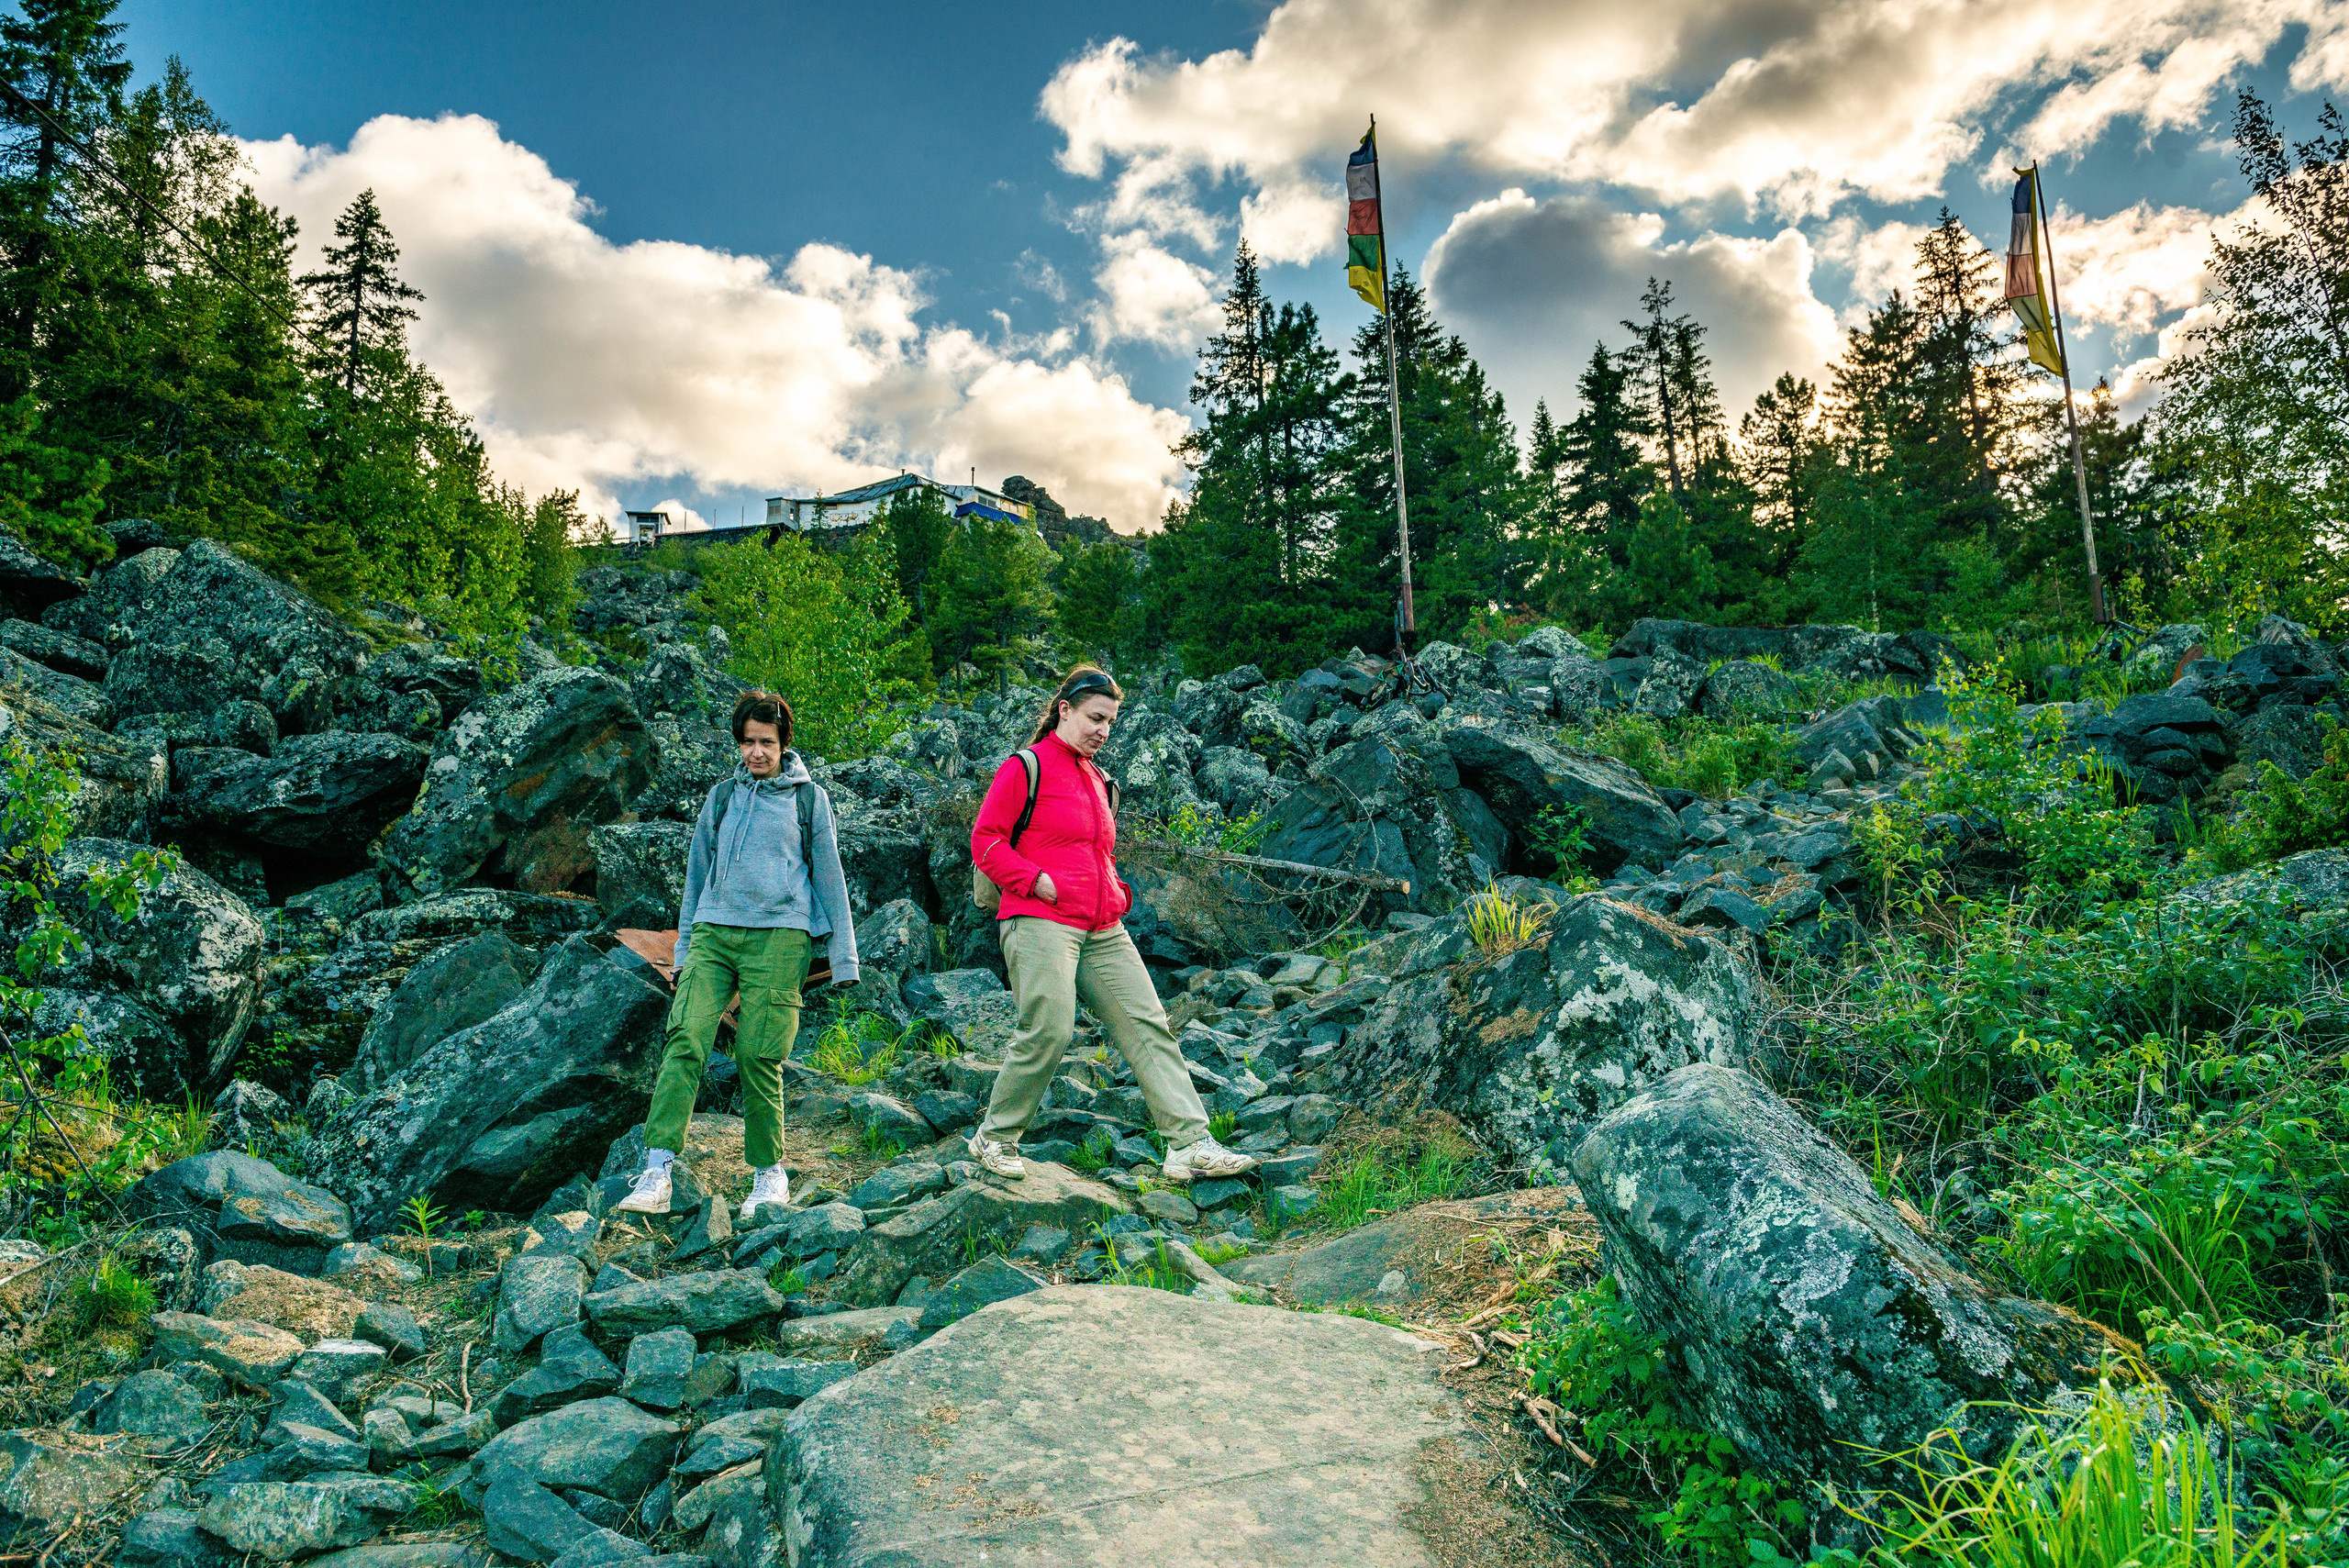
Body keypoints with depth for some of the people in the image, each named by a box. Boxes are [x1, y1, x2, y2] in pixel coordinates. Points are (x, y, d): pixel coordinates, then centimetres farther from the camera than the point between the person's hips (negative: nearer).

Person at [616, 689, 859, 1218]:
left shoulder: (809, 798, 9)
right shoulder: (721, 796, 17)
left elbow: (829, 877, 11)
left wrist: (843, 958, 8)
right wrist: (683, 950, 20)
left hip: (779, 936, -3)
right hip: (714, 932, 3)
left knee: (758, 1056, -7)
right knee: (684, 1041, -13)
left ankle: (769, 1173, 10)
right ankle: (656, 1173, -15)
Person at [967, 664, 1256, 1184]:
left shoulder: (1097, 779, 24)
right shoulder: (1026, 767, 0)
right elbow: (985, 841, -5)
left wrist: (1116, 894, 15)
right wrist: (1037, 881, -15)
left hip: (1103, 930, 8)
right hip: (1040, 922, -7)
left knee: (1147, 1024, -3)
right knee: (1048, 1032, -13)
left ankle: (1190, 1145, -6)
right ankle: (994, 1140, 9)